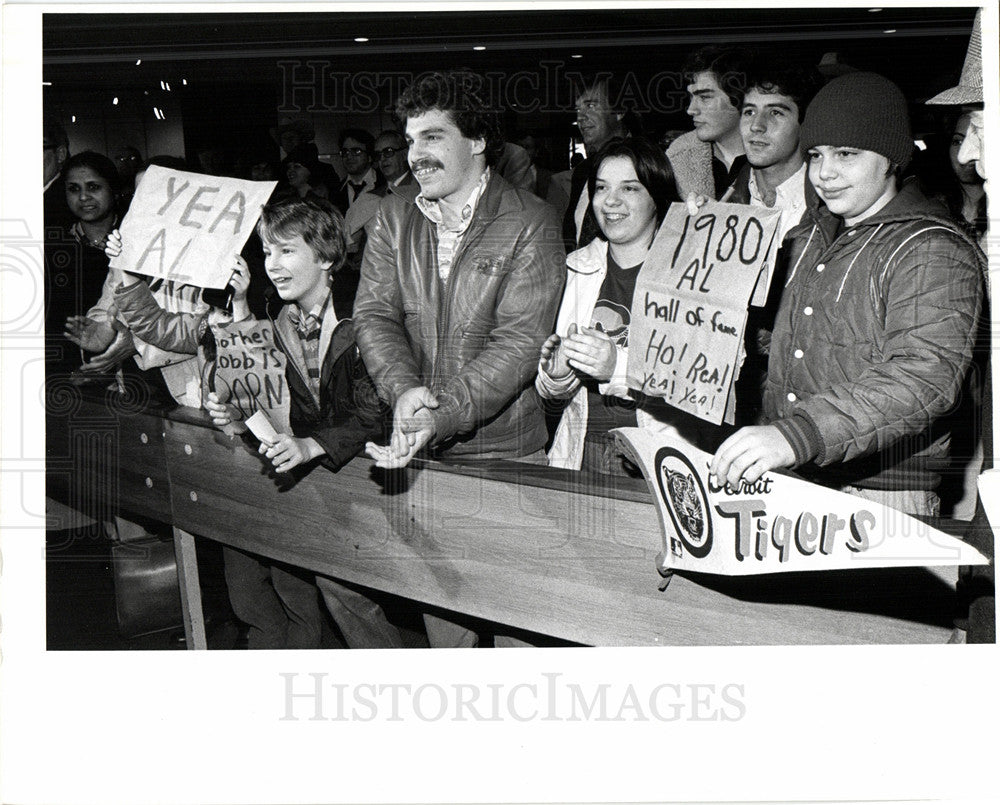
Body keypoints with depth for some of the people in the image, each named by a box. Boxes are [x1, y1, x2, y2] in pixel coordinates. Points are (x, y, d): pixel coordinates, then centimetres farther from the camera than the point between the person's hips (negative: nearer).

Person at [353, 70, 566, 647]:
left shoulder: (529, 223, -6)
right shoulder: (394, 218, 10)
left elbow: (519, 341, -15)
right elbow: (374, 315, 2)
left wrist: (441, 416, -26)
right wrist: (403, 388, -19)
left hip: (507, 452, -3)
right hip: (421, 455, 4)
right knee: (439, 606, 10)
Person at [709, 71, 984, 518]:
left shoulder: (934, 251, -10)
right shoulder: (811, 234, 14)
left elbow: (922, 380, -27)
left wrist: (795, 435, -38)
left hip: (880, 497, -6)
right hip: (784, 487, 6)